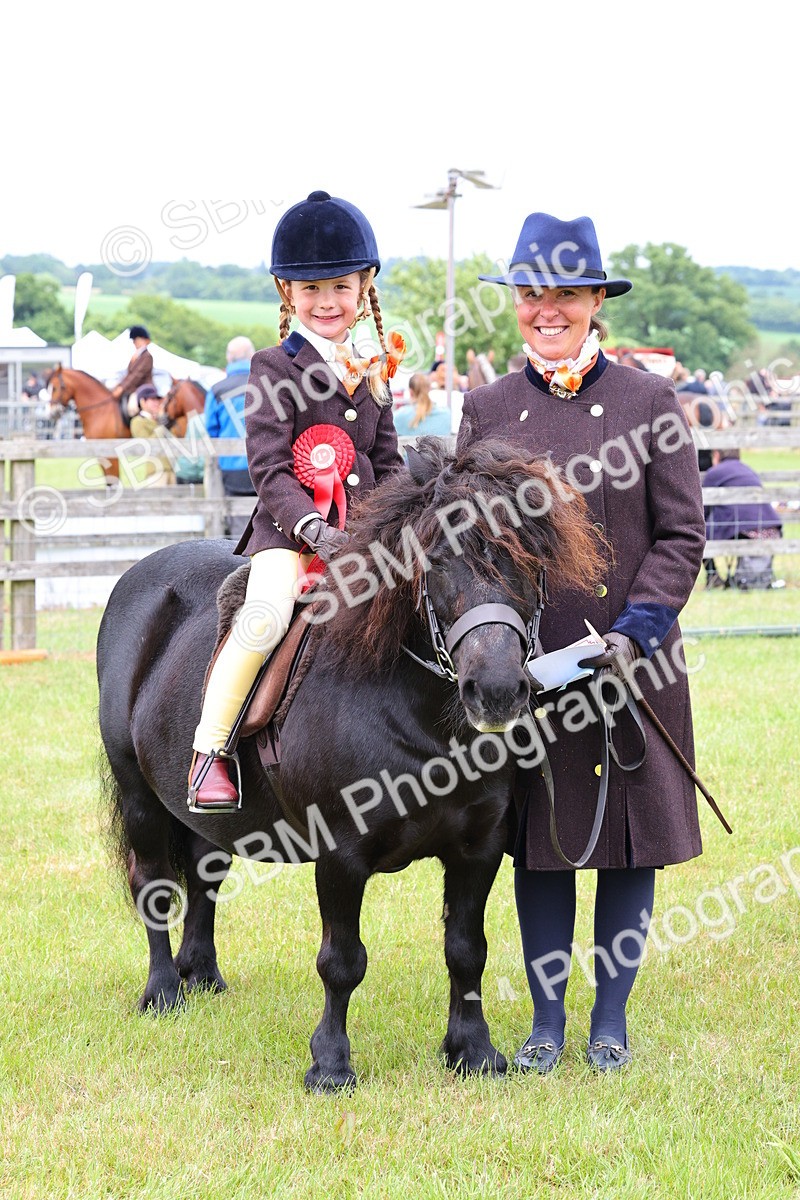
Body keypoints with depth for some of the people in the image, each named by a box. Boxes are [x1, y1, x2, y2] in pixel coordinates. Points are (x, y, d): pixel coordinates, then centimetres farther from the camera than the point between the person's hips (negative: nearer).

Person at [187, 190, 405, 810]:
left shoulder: (374, 371, 15)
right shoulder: (275, 369, -1)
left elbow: (389, 463, 19)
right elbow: (268, 469, -9)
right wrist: (313, 528, -22)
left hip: (364, 531, 5)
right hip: (288, 527, -5)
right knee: (265, 615, -29)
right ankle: (209, 750, -18)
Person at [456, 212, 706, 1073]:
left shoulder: (649, 401, 0)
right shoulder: (487, 409, 6)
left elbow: (681, 536, -2)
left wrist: (636, 630, -14)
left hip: (633, 658, -1)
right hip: (523, 660, 1)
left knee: (630, 841, 6)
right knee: (539, 839, 7)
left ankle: (611, 1018, 18)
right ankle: (546, 1019, 19)